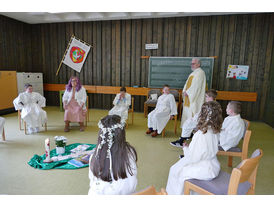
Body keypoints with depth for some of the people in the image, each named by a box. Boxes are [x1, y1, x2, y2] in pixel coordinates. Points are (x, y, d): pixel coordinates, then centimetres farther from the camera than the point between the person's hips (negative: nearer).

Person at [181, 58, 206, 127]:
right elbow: (187, 83, 18)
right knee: (187, 113, 13)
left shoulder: (200, 72, -12)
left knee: (193, 115, -7)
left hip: (195, 98, -10)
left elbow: (196, 86, -20)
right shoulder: (193, 73, 19)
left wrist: (187, 92, -15)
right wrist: (184, 91, 2)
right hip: (189, 97, 10)